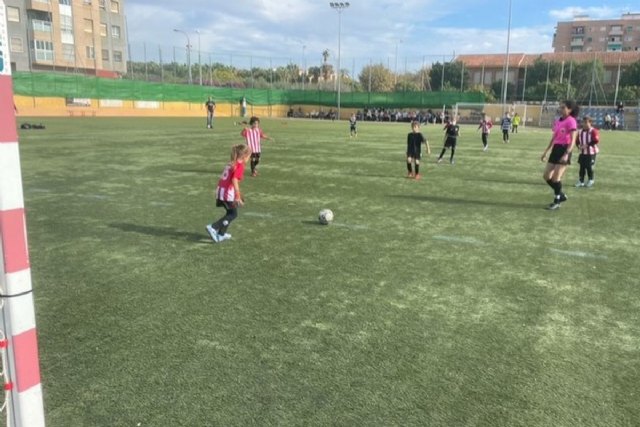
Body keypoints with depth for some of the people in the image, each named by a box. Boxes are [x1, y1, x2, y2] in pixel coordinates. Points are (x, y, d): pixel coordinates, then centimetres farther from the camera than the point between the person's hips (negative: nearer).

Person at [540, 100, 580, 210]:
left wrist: (566, 154, -27)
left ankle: (556, 202, 6)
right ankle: (561, 195, 23)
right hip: (556, 149, 8)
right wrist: (546, 151, 18)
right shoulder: (558, 121, 13)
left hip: (564, 150, -8)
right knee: (546, 176, 6)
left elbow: (573, 140, -17)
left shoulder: (571, 121, -11)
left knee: (556, 177, -10)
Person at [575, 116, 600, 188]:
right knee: (582, 167, 6)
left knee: (589, 167, -2)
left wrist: (587, 145, -21)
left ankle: (590, 181, 13)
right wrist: (579, 146, -4)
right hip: (582, 152, 5)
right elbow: (577, 141, 17)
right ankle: (581, 181, 12)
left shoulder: (593, 131, -8)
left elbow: (596, 140, -16)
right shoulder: (580, 132, 11)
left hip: (591, 152, -5)